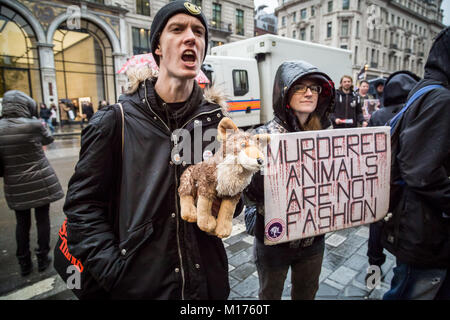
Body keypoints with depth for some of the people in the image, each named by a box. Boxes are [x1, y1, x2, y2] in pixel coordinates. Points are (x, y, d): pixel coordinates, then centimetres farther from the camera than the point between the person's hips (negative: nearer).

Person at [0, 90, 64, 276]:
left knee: (22, 224, 15)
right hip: (41, 182, -3)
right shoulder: (33, 125, -14)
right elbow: (49, 139, 8)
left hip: (15, 186, 3)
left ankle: (24, 264, 26)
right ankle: (42, 259, 22)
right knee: (42, 220, 11)